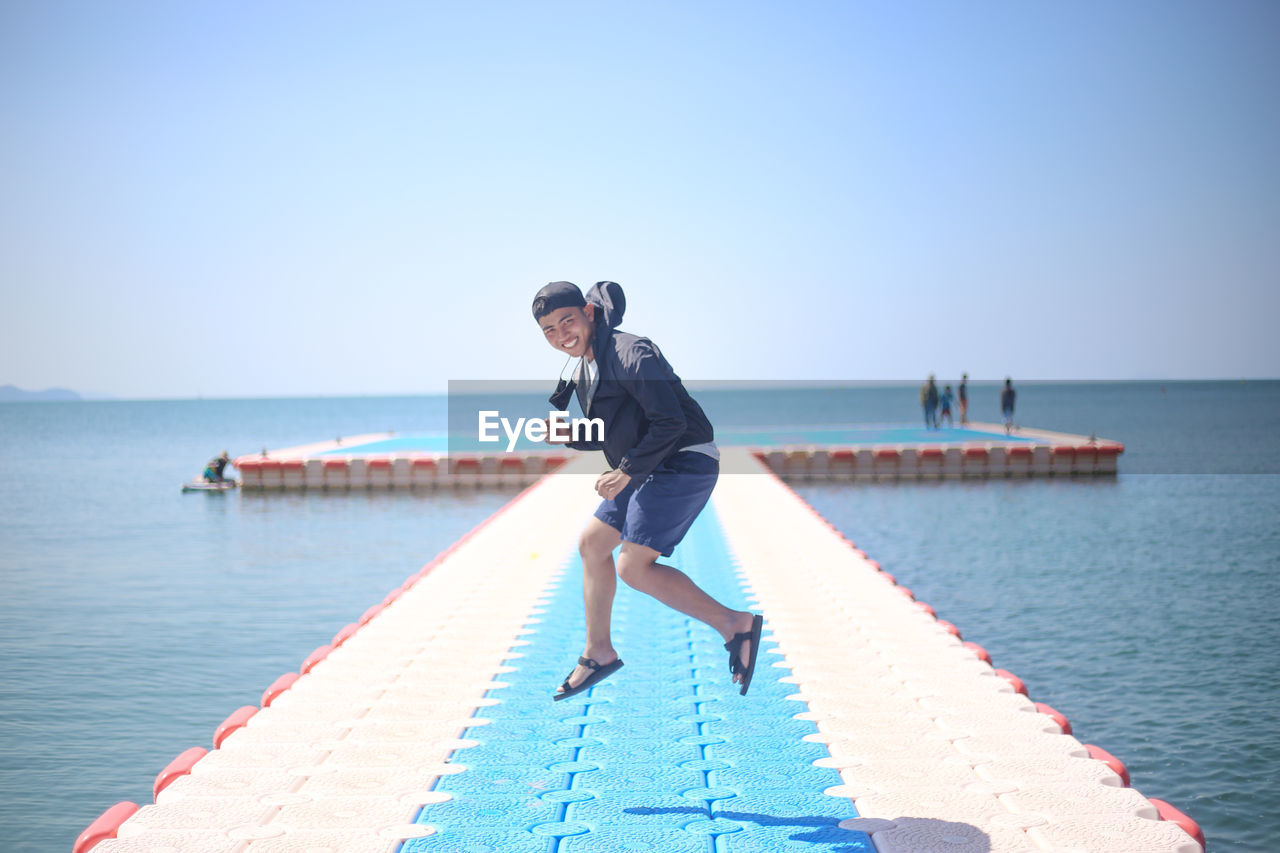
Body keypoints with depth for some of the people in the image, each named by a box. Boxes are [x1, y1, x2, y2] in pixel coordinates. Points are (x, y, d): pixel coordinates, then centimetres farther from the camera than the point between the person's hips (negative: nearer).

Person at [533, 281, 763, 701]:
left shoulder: (629, 353, -19)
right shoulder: (583, 369, 13)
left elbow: (670, 422, -25)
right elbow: (609, 436, 22)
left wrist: (625, 472, -21)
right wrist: (566, 435, 3)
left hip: (684, 463, -10)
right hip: (650, 470, 10)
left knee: (633, 567, -14)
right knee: (592, 543, 15)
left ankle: (734, 623, -9)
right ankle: (598, 654, 26)